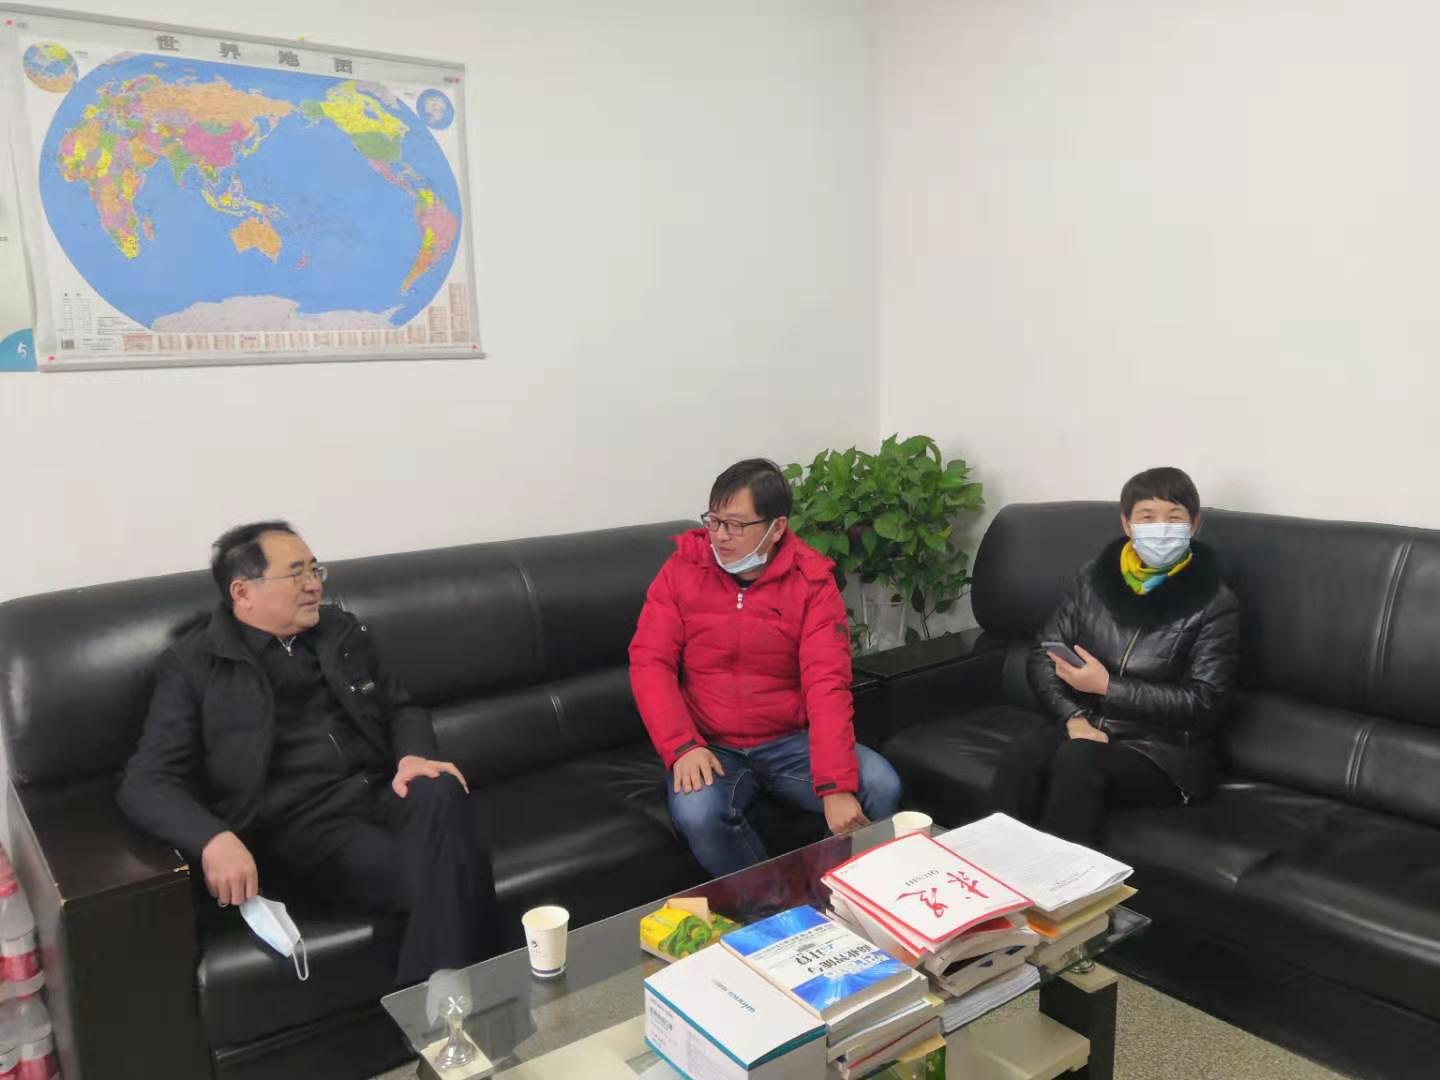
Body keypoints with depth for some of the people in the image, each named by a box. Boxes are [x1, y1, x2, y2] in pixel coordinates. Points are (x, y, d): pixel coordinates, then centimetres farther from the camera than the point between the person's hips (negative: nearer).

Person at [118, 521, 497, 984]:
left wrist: (414, 755, -5)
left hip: (378, 792, 5)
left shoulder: (343, 632, 17)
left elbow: (401, 707, 21)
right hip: (296, 825, -5)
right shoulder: (193, 665, 3)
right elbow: (146, 782, -3)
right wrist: (214, 839, -24)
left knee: (442, 793, -33)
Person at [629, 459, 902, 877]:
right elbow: (650, 661, -6)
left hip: (790, 741, 1)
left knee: (881, 787, -20)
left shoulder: (811, 581, -6)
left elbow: (827, 683, -15)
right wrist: (683, 746, -22)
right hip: (711, 746, 0)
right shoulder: (682, 569, -3)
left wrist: (836, 786, -27)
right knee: (697, 814, -32)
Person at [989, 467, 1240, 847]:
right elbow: (1042, 655, 4)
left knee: (1077, 759, -34)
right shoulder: (1095, 578, 6)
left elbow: (1203, 703, -10)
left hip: (1164, 752, -3)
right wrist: (1074, 717, -14)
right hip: (1088, 730, 3)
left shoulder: (1215, 603, -5)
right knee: (1019, 757, -29)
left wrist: (1106, 687, -18)